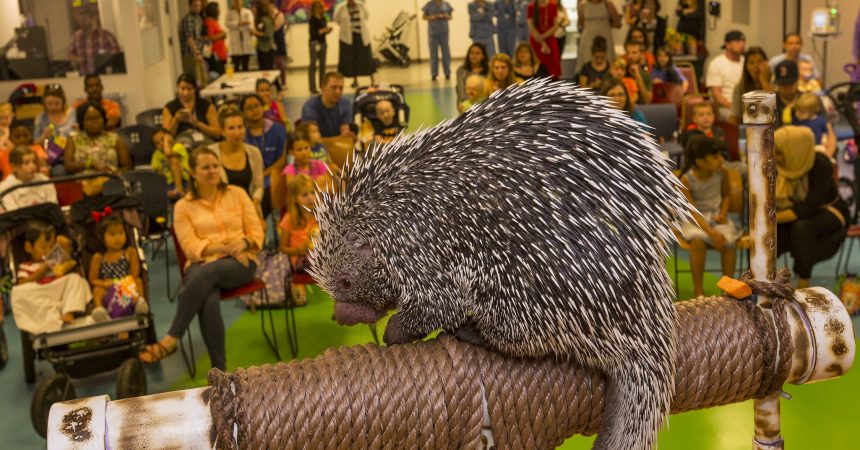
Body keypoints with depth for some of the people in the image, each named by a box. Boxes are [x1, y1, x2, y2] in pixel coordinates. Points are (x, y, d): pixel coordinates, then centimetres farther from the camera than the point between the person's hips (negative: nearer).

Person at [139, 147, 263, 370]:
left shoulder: (237, 194, 15)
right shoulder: (183, 206, 11)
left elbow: (257, 232, 10)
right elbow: (191, 247, -1)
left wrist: (242, 242, -14)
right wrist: (225, 247, -16)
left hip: (240, 262, 0)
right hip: (202, 263, 0)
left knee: (206, 273, -36)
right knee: (209, 301, -36)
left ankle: (171, 339, -32)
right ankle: (219, 369, -32)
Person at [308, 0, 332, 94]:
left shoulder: (323, 19, 10)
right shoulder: (312, 20, -9)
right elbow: (311, 32, -16)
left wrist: (328, 30, -4)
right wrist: (322, 30, -24)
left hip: (323, 42, 7)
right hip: (314, 43, -7)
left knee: (322, 65, 11)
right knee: (313, 64, -5)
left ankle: (322, 85, 21)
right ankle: (312, 87, -5)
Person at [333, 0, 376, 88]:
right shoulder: (341, 8, -7)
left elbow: (366, 15, 13)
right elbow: (336, 19, 7)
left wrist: (361, 26, 8)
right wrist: (346, 27, 5)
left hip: (362, 36, 1)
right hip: (348, 37, -1)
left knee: (367, 57, 1)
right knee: (351, 59, 2)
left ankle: (372, 80, 8)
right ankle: (355, 80, 12)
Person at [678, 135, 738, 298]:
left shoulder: (722, 172, -7)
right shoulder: (686, 180, -18)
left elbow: (726, 195, 11)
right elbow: (693, 211, -20)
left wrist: (723, 213, -9)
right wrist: (711, 232, -31)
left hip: (716, 216, 3)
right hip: (694, 220, -3)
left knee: (729, 241, -27)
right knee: (698, 241, -34)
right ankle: (698, 291, -22)